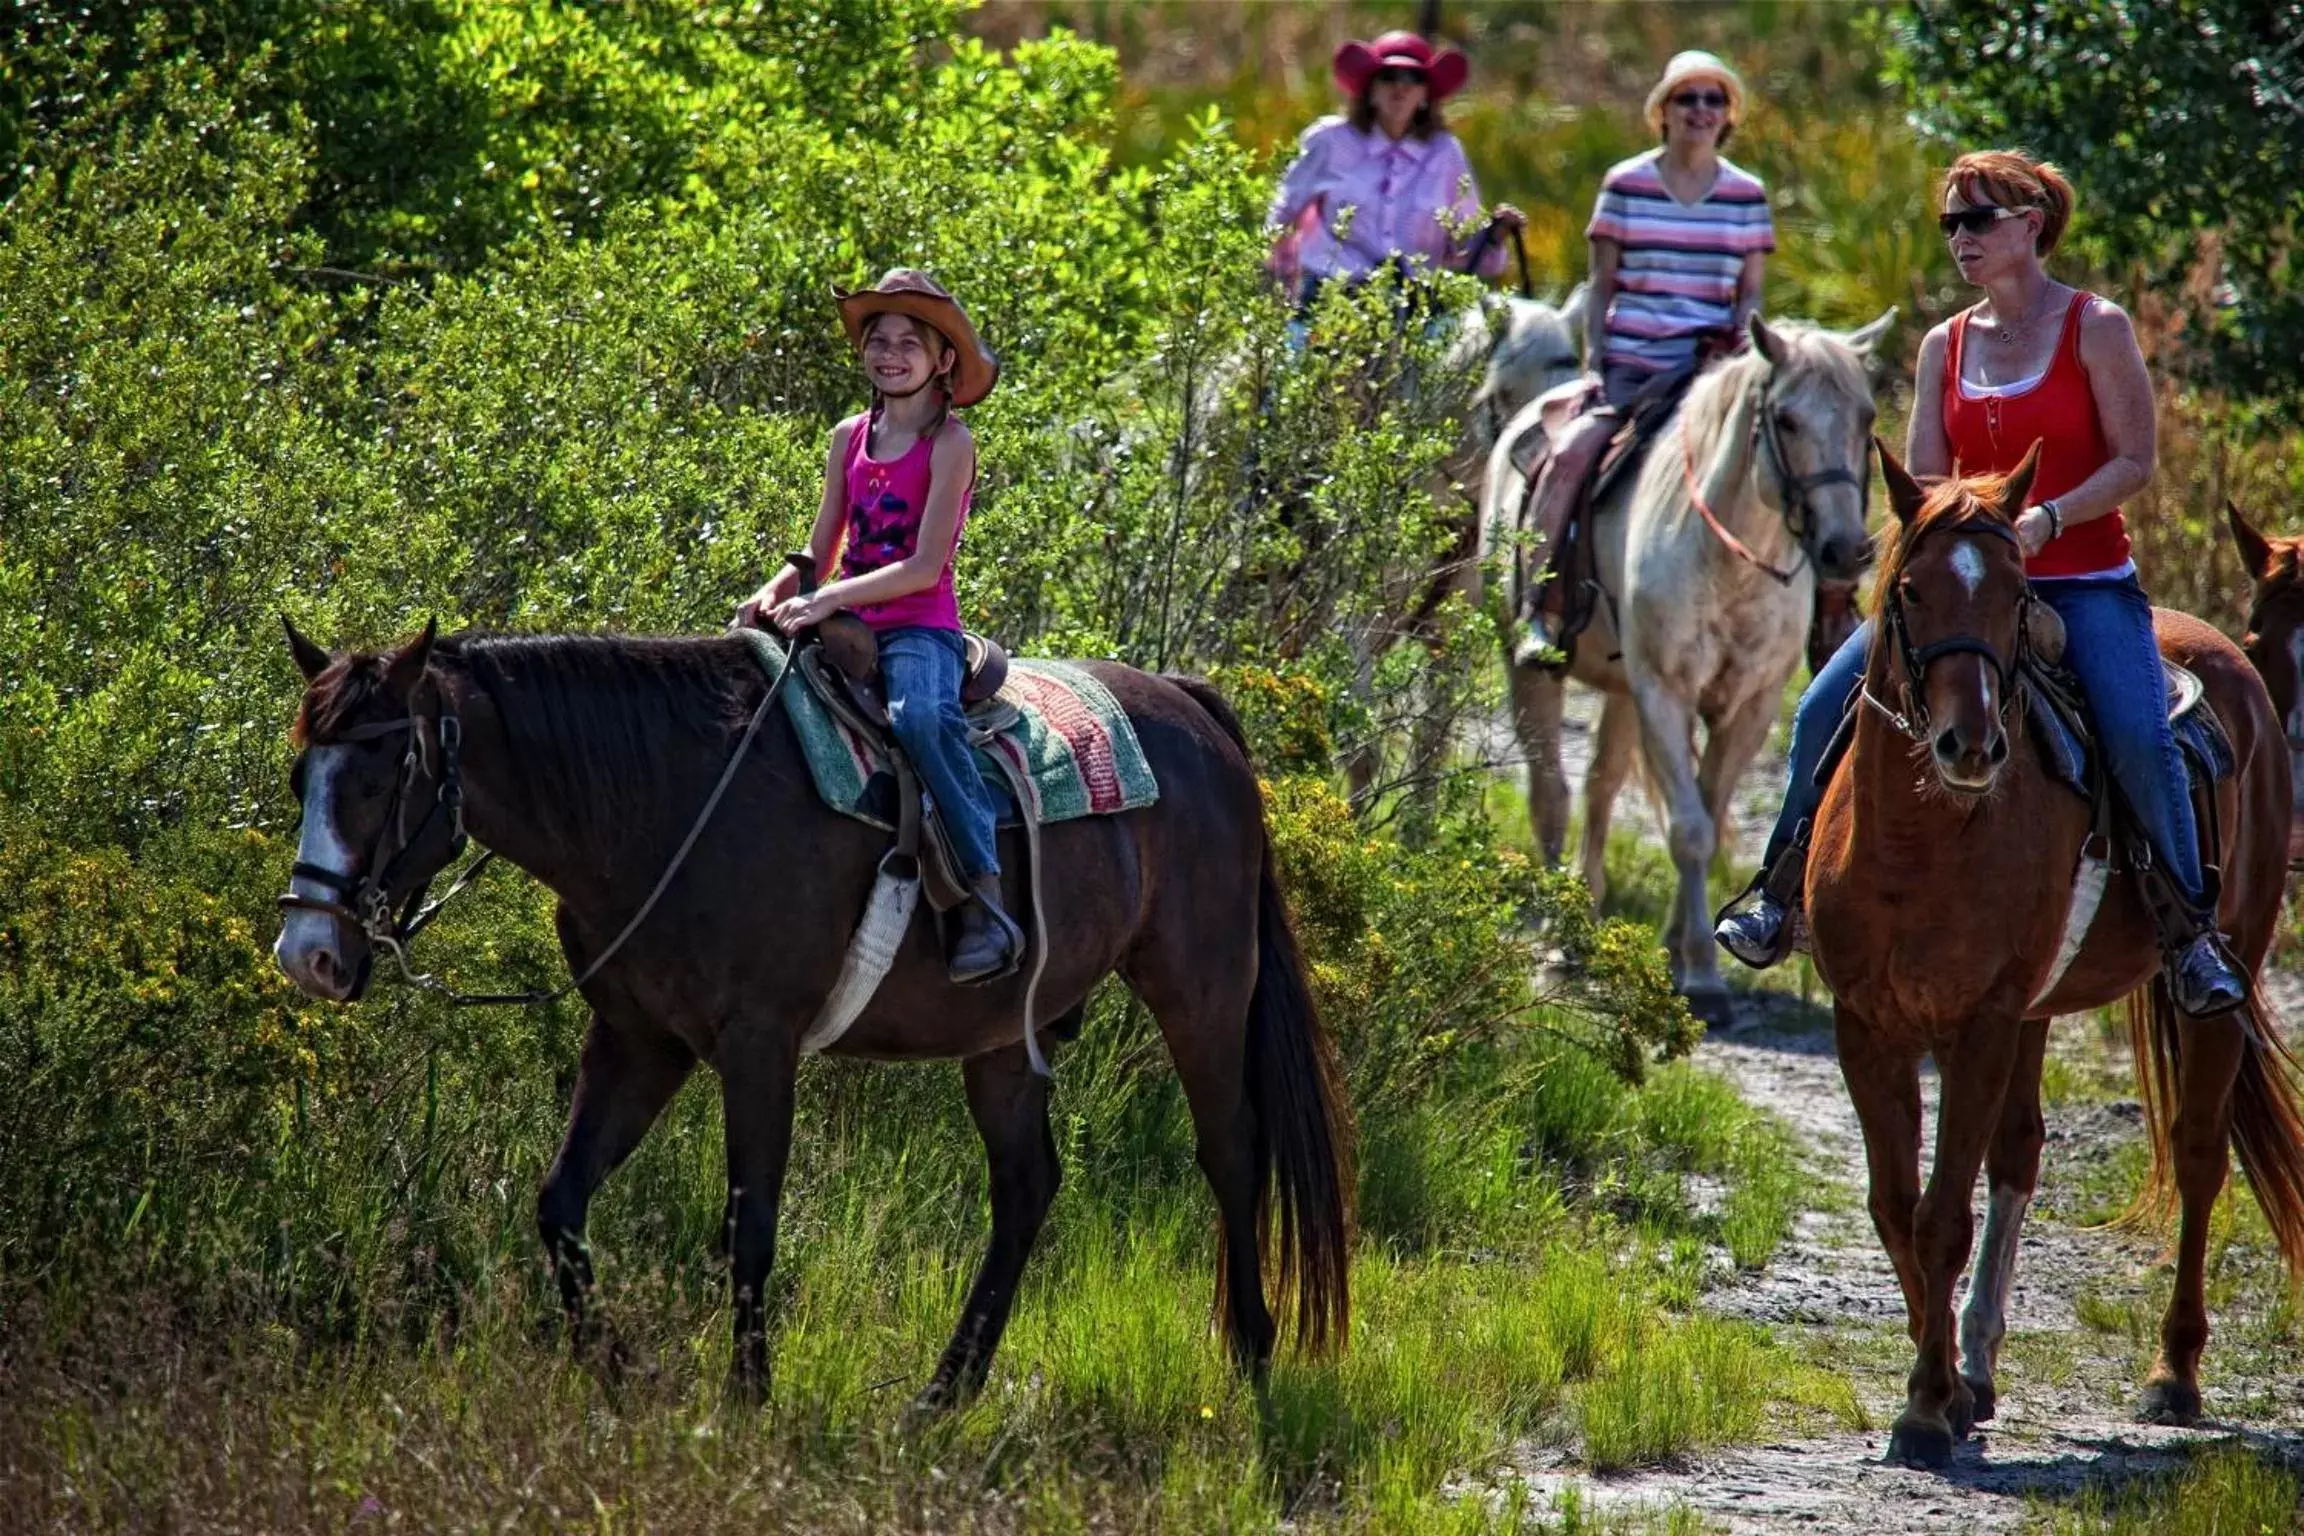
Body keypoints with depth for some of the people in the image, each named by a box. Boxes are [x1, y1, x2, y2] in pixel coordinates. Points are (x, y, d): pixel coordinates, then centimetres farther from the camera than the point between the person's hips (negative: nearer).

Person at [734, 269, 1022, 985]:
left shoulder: (949, 443, -3)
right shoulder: (850, 439, 15)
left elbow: (924, 567, -12)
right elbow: (820, 557, 17)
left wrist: (828, 600, -20)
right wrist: (776, 593, -5)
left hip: (921, 628, -7)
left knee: (922, 716, -37)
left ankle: (988, 897, -38)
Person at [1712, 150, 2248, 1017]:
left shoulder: (2096, 329, -3)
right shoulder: (1945, 347, 11)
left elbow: (2134, 463, -8)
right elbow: (1922, 480, 8)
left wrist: (2044, 520, -22)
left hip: (2084, 582, -4)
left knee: (2138, 736, -28)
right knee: (1827, 706, -10)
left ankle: (2189, 930, -13)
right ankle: (1784, 889, 8)